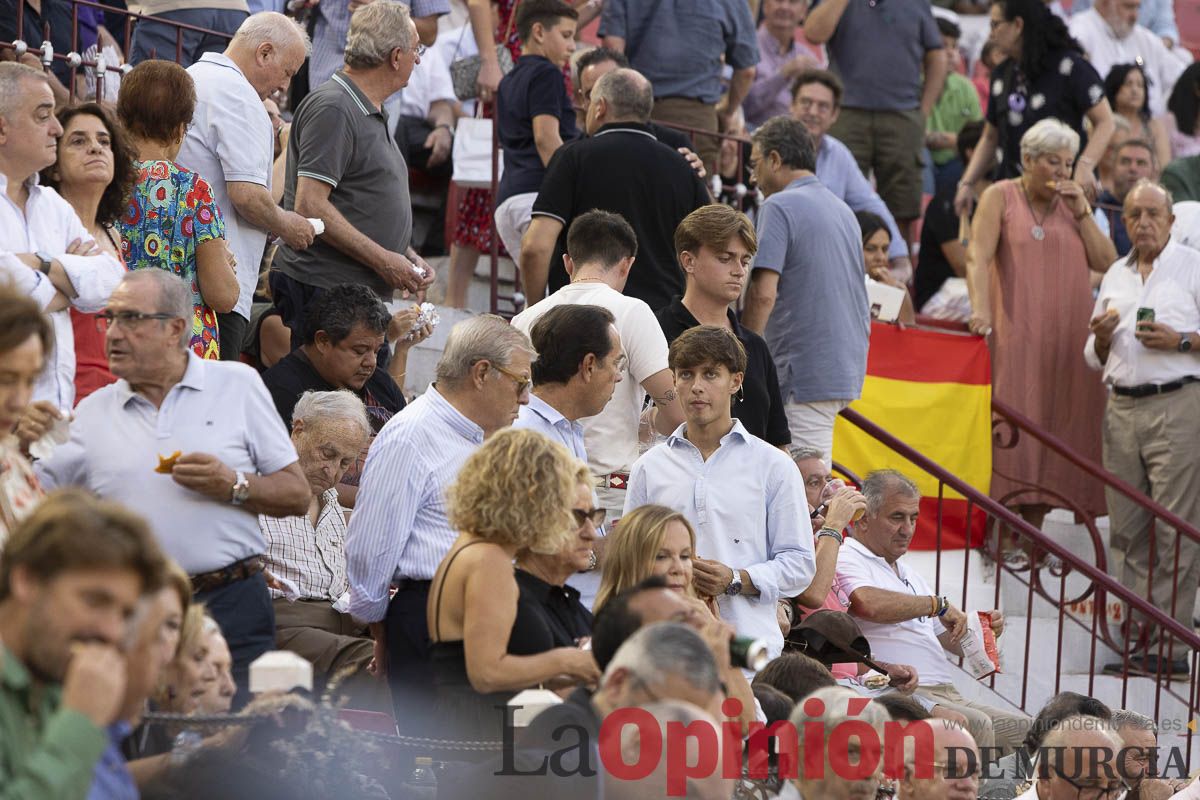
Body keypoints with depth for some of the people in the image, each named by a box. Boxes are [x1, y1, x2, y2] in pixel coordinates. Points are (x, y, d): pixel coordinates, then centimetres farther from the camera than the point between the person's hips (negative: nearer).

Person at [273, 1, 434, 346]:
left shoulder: (372, 113, 21)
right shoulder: (333, 109, -12)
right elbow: (310, 207, -20)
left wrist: (409, 257, 12)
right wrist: (383, 260, -18)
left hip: (367, 291, 10)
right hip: (324, 289, -10)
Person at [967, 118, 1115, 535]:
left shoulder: (1072, 202, 16)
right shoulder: (1001, 197, 4)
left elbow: (1105, 262, 8)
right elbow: (978, 256, -9)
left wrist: (1082, 212, -1)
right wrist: (981, 310, -25)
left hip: (1069, 338, 4)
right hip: (1016, 335, -4)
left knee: (1057, 425, 1)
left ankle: (1034, 532, 4)